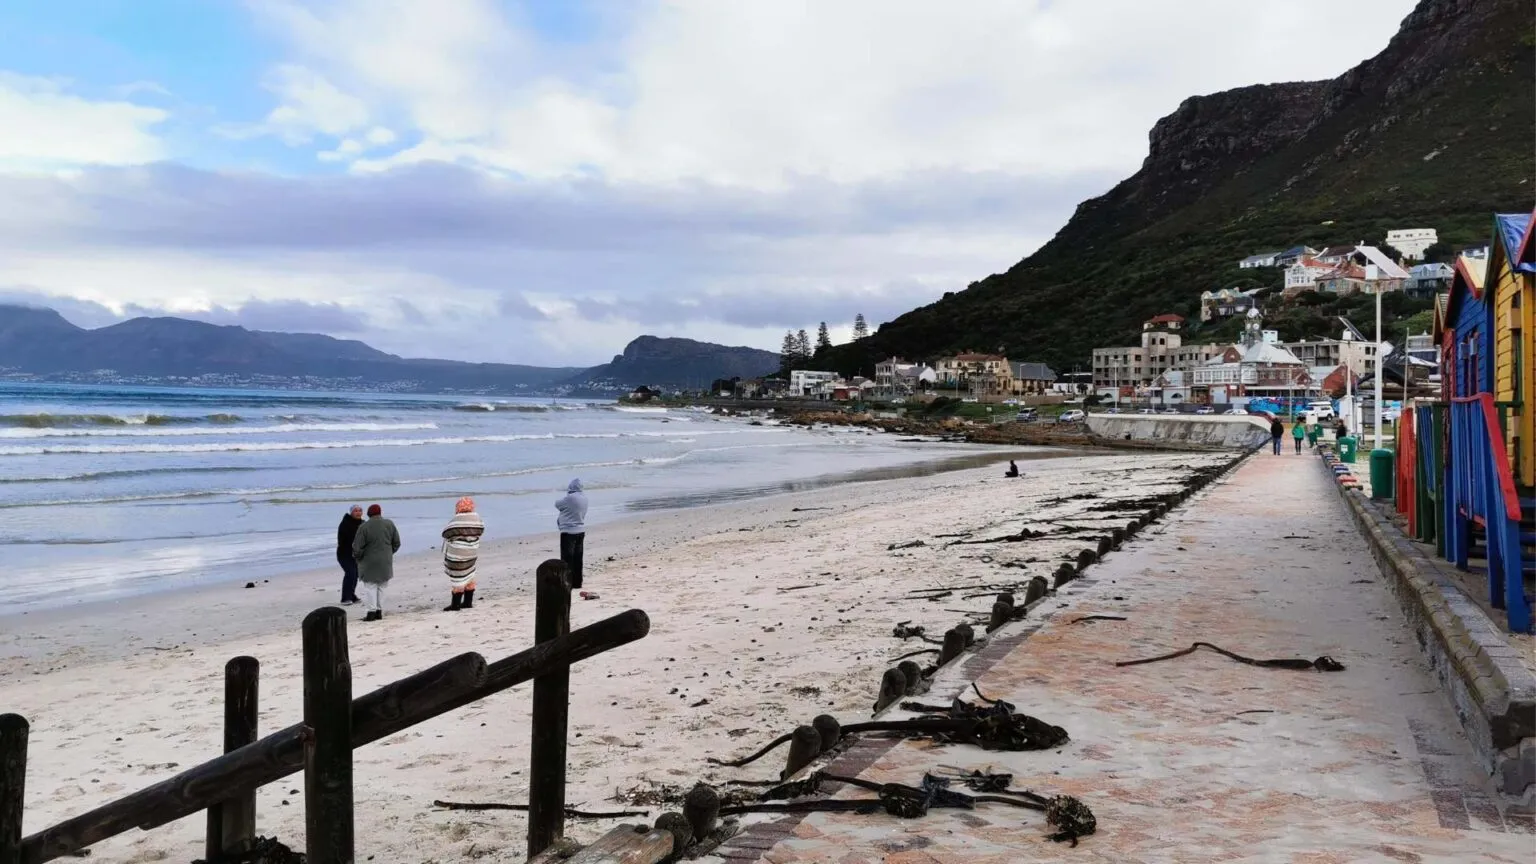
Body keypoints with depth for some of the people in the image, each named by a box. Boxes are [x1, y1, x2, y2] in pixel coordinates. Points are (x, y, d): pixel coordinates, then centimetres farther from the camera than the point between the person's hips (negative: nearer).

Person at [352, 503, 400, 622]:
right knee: (381, 586, 14)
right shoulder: (389, 524, -1)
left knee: (370, 586, 3)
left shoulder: (364, 527, -14)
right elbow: (396, 543, 7)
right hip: (386, 562, 4)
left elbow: (357, 547, -12)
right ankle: (379, 611, 15)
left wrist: (357, 557, 8)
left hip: (369, 563, -4)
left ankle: (371, 612, -2)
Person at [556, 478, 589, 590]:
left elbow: (557, 505, -6)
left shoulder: (570, 498, -20)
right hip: (581, 531, 8)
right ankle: (577, 582, 21)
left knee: (567, 559, -3)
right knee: (577, 559, 14)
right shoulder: (584, 497, 4)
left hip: (569, 532, -8)